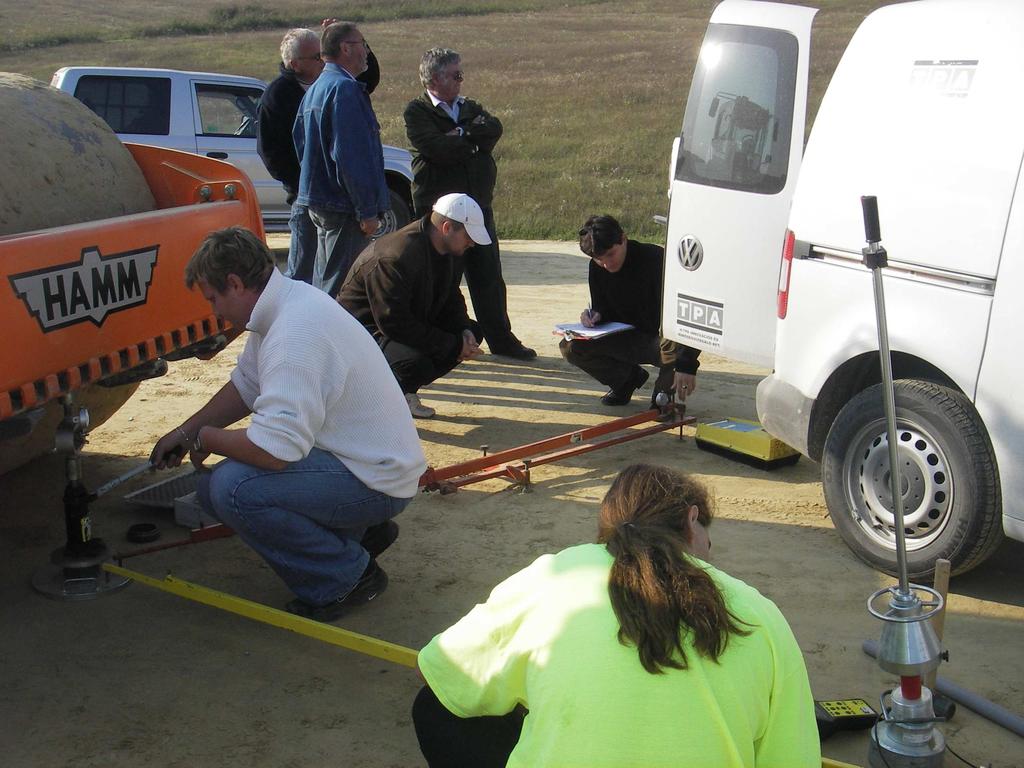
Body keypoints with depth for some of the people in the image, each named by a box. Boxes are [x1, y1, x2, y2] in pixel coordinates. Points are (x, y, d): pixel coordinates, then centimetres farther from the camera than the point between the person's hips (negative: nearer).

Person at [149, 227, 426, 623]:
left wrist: (206, 438, -14)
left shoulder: (294, 335, -28)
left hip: (375, 481, -10)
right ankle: (359, 532, 17)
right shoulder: (288, 301, 5)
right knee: (213, 486, 13)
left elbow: (276, 449, -33)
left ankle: (345, 576, -8)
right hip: (365, 457, 10)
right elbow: (245, 385, 19)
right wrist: (184, 432, 15)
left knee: (231, 488, -27)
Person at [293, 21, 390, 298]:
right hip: (344, 205, -10)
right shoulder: (345, 88, -15)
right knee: (341, 287, -8)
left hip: (319, 201, 10)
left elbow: (300, 141, 22)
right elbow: (351, 157, -21)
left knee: (325, 280, 18)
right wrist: (367, 210, -19)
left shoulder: (315, 89, 17)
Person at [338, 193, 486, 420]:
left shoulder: (447, 252, 1)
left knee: (473, 332, 2)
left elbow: (452, 299, 13)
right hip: (366, 330, -10)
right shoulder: (395, 258, -29)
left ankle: (404, 393, 4)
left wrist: (464, 331, -10)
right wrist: (453, 346, -27)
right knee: (416, 364, -36)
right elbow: (393, 323, -31)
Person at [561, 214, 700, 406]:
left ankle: (665, 390, -6)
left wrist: (687, 365, -41)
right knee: (569, 347, -14)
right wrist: (594, 317, -18)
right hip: (629, 338, 6)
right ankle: (629, 378, 10)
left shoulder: (655, 259, -25)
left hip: (662, 336, -5)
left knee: (673, 345, -42)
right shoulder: (597, 268, -4)